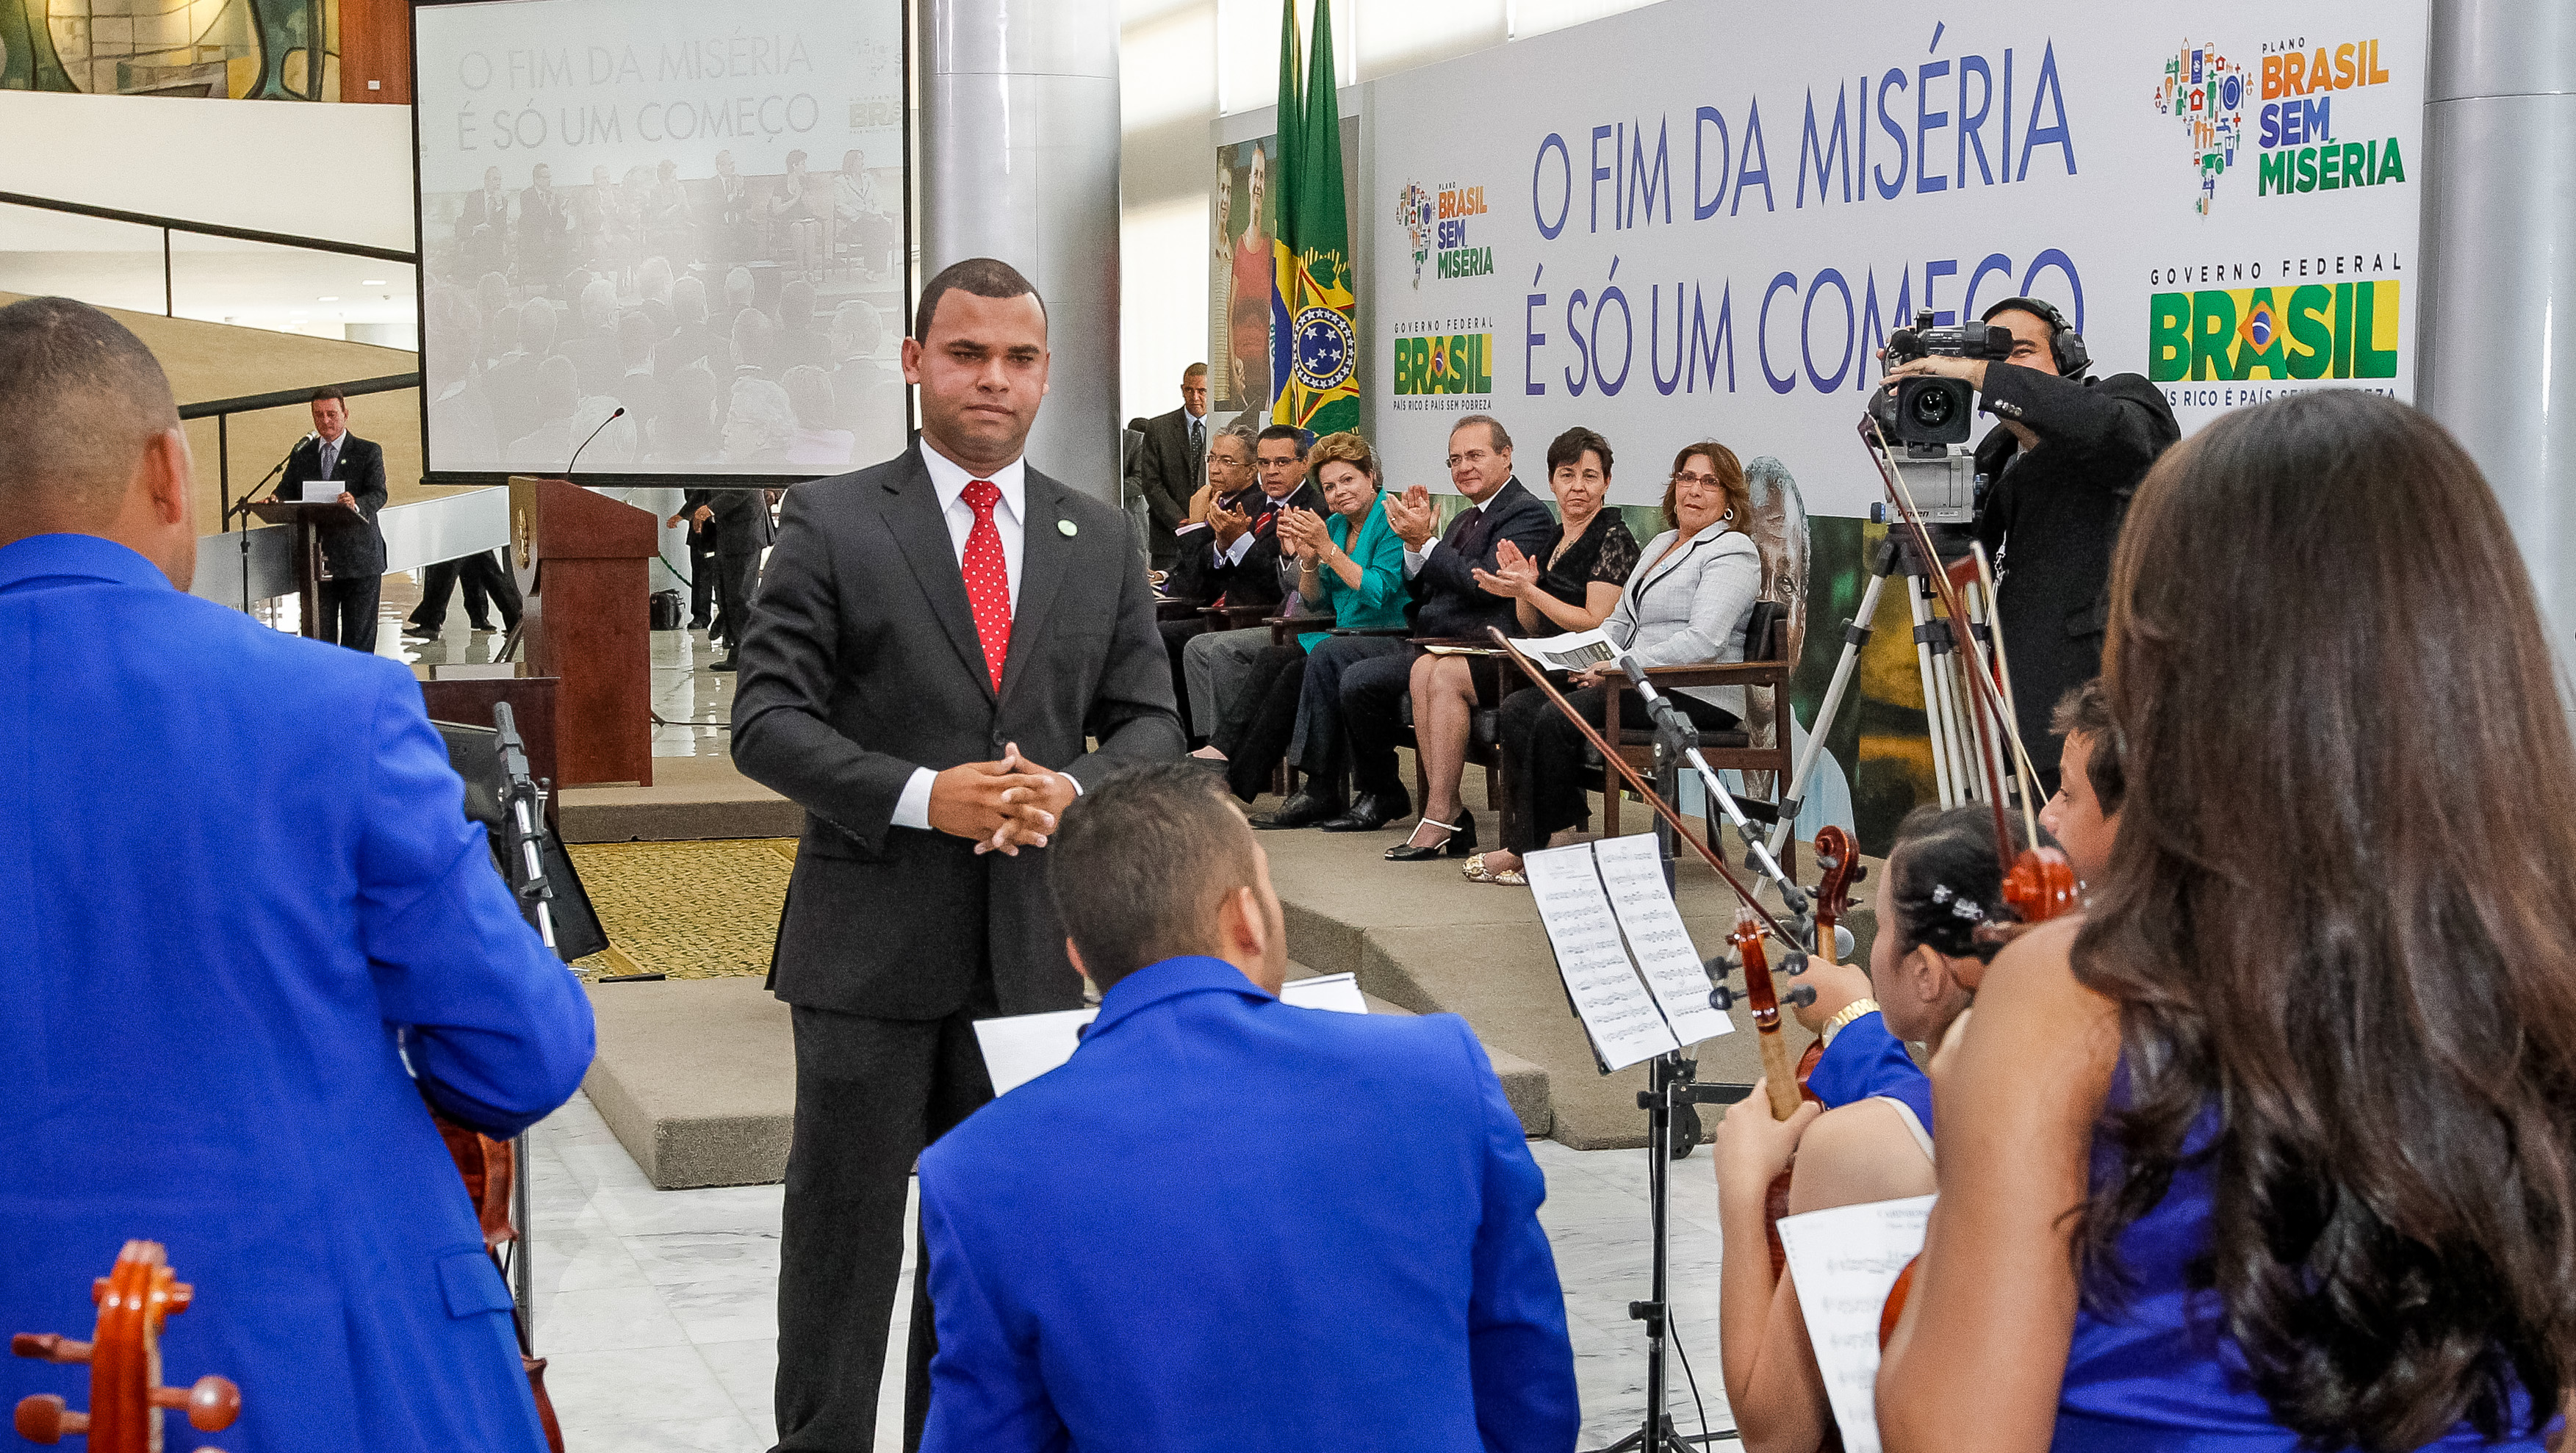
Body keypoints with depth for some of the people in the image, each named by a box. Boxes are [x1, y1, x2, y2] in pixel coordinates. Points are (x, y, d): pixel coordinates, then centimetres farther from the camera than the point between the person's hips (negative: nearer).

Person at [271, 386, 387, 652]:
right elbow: (288, 489, 7)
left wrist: (356, 504, -32)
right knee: (319, 633, 3)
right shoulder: (301, 454, 14)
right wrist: (275, 500, -17)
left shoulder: (368, 452, 2)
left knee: (358, 636, 1)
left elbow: (378, 494, -10)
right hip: (316, 559, 3)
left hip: (359, 559, -3)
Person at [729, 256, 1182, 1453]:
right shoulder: (832, 523, -3)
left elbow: (1149, 723, 9)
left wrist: (1073, 791, -13)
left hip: (1032, 946, 3)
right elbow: (766, 720, -8)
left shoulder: (1100, 543, 9)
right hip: (872, 942, -3)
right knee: (844, 1231, 4)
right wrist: (923, 798, -21)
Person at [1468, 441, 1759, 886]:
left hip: (1696, 696, -9)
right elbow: (1620, 621, 24)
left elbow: (1703, 641, -19)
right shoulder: (1660, 544, 23)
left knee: (1558, 718, -26)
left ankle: (1527, 849, -15)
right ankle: (1565, 827, -17)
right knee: (1518, 708, -10)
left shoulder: (1732, 550, -6)